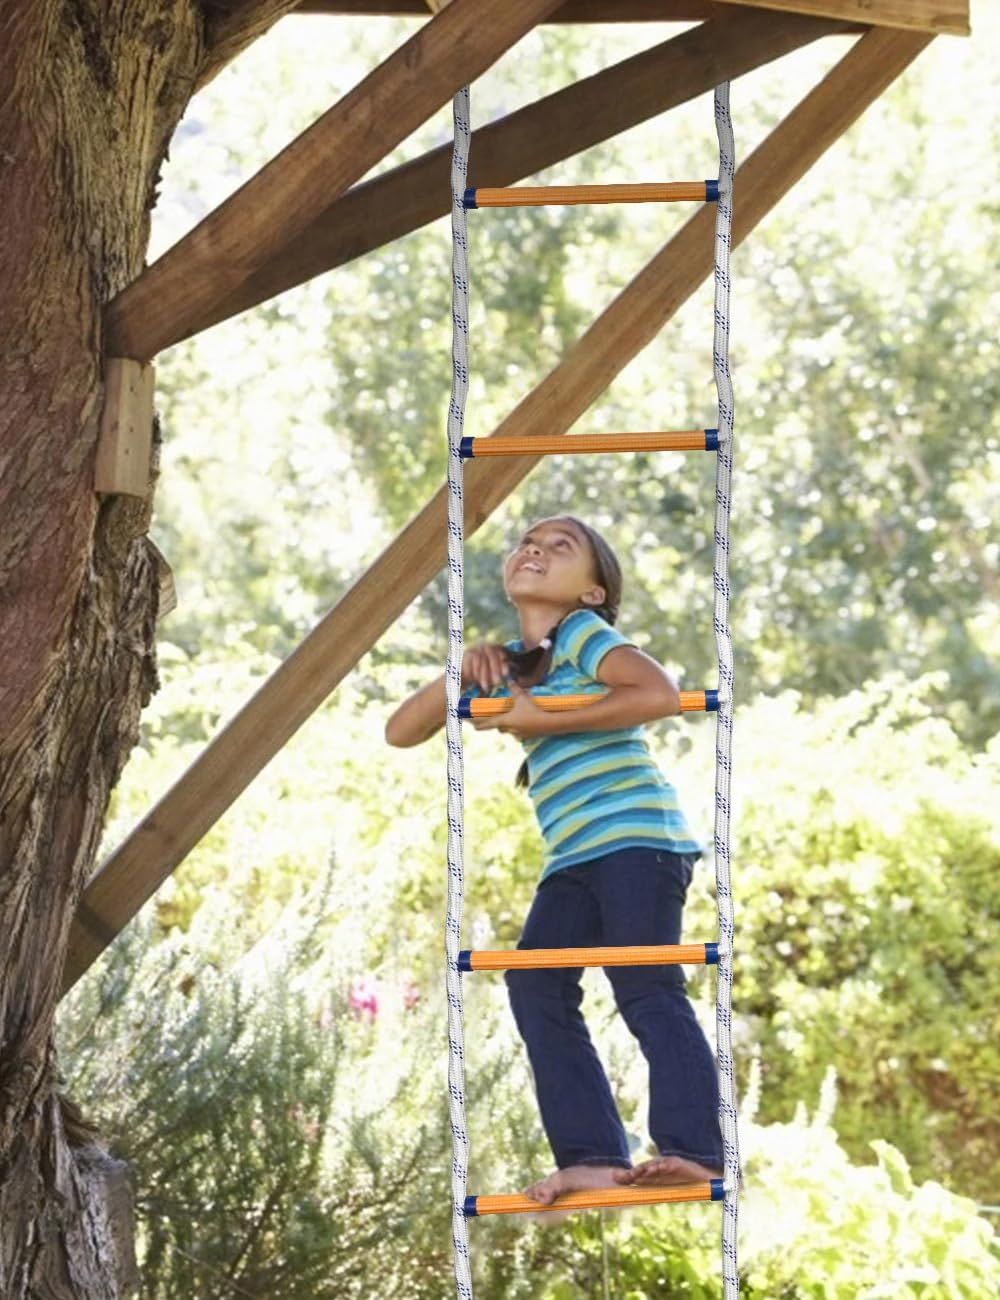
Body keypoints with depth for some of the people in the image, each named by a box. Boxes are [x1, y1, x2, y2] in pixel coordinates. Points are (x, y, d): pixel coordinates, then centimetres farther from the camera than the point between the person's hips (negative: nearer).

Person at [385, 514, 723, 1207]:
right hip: (573, 856, 8)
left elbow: (663, 693, -18)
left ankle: (694, 1151, -19)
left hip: (635, 833, -8)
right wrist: (463, 674, 2)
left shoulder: (584, 632, 0)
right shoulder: (509, 665, 21)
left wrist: (538, 719, -14)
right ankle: (595, 1155, -10)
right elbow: (401, 731, 20)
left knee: (646, 988, -16)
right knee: (536, 989, -7)